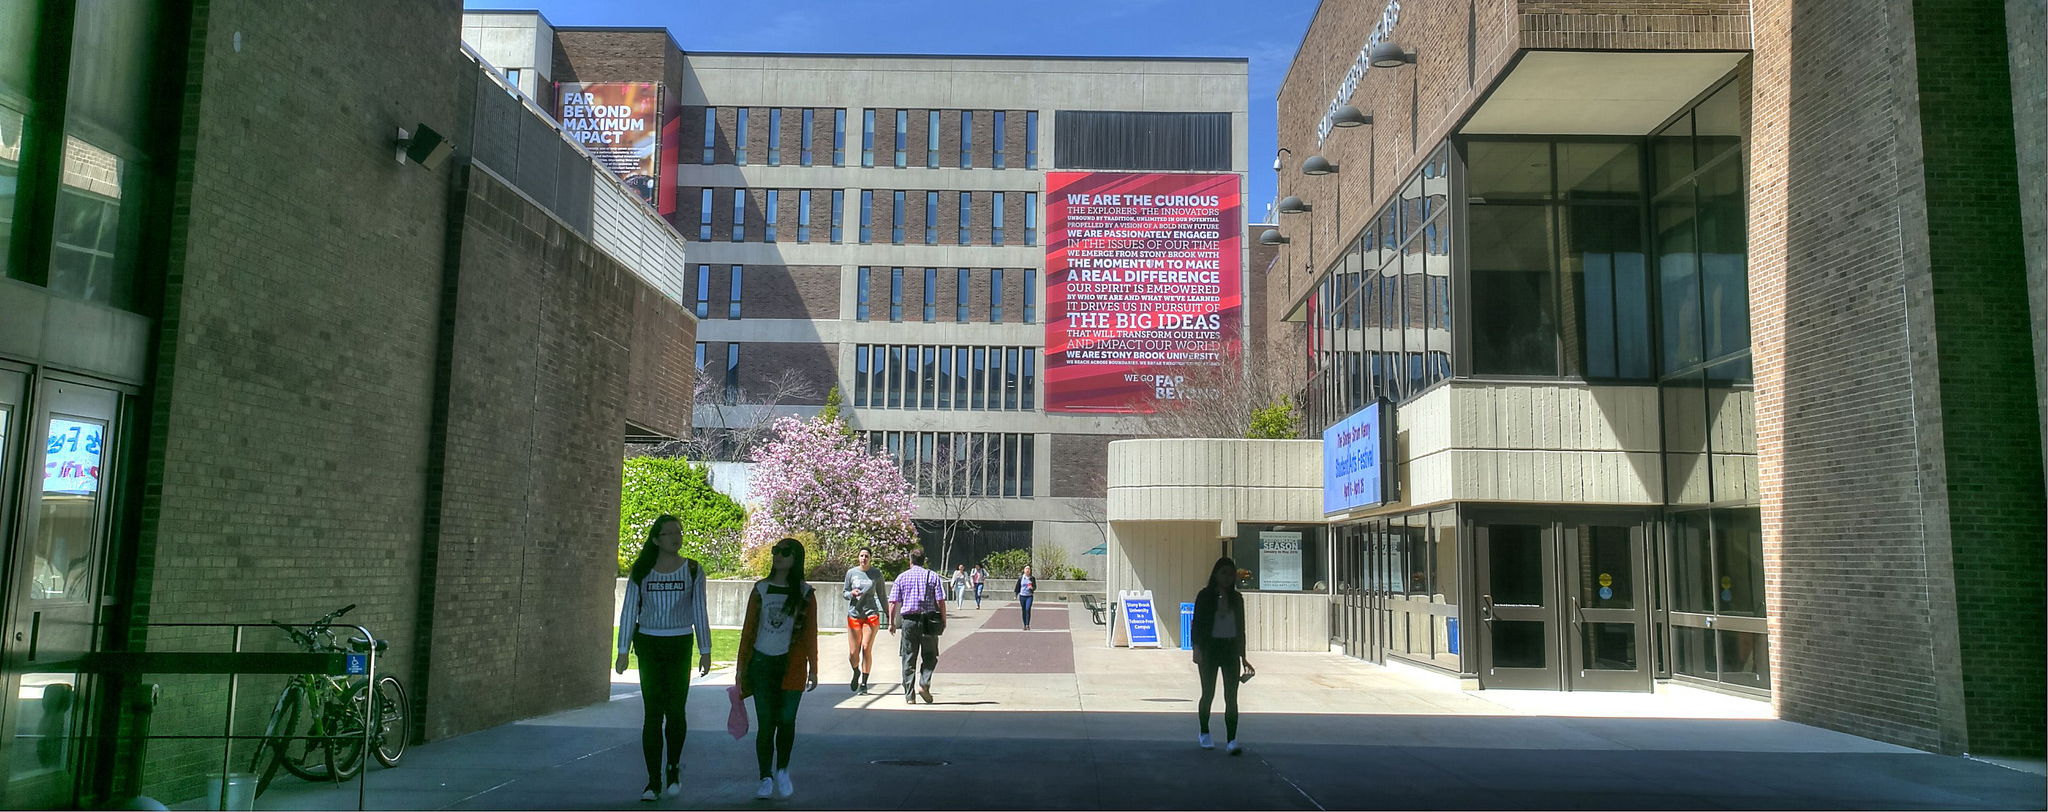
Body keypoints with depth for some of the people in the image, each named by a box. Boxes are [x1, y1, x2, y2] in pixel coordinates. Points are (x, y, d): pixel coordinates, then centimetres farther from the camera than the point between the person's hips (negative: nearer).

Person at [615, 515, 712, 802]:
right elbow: (629, 611, 4)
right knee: (652, 713, -2)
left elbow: (699, 612, 5)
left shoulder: (693, 570, 2)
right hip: (648, 644, 0)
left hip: (680, 645, 0)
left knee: (675, 709, -4)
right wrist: (623, 651, 0)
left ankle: (674, 767, 21)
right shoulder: (641, 571, 2)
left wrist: (705, 651, 3)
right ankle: (654, 782, 5)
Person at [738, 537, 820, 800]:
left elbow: (810, 634, 4)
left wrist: (813, 670, 3)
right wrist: (741, 667, 8)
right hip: (762, 662, 1)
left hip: (791, 665, -1)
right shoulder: (761, 589, 6)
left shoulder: (804, 594, 2)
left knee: (786, 720, -1)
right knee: (765, 723, 1)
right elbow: (748, 629, 9)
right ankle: (766, 778, 11)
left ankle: (782, 771, 20)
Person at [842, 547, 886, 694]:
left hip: (871, 615, -1)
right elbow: (845, 594, 12)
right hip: (854, 614, 1)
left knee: (866, 649, -9)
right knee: (853, 653, -1)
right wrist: (851, 593, -11)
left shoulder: (877, 574, 4)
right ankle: (856, 673, 31)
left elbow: (881, 595, 12)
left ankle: (864, 683, 1)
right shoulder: (851, 572, 5)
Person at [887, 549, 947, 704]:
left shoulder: (901, 577, 7)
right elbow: (940, 600, -2)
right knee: (930, 655, 12)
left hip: (908, 620, 1)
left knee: (909, 658, 6)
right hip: (928, 620, -1)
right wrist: (943, 620, 5)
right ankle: (924, 683, -9)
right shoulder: (933, 576, 5)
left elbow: (893, 602, 2)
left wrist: (892, 622, 9)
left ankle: (909, 695, 4)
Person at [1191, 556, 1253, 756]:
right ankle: (1204, 733, 28)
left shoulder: (1237, 598, 8)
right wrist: (1197, 648, -16)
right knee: (1208, 693, 8)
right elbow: (1197, 623, -4)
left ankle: (1231, 740, -8)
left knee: (1231, 696, -6)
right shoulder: (1205, 596, -3)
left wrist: (1242, 656, 13)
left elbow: (1240, 627, 13)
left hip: (1231, 649, 2)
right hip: (1210, 648, -2)